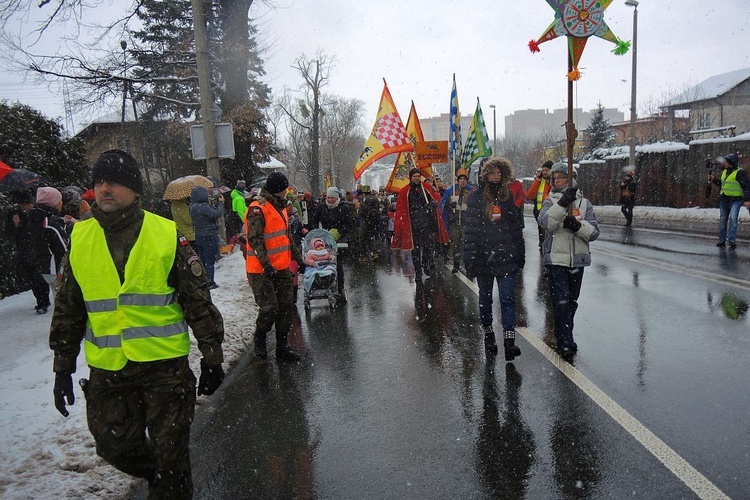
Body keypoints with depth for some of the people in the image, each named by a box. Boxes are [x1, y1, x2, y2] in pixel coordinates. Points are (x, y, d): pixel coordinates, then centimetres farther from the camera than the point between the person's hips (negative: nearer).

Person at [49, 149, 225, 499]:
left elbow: (199, 303, -4)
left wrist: (212, 358, -3)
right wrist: (63, 368, 11)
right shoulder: (79, 240, 2)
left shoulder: (167, 235, -8)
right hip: (106, 371, 4)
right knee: (116, 448, 15)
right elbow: (67, 310, 11)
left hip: (166, 365, -3)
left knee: (170, 454, 7)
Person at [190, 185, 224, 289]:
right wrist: (221, 203, -12)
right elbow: (217, 214, -25)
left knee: (202, 260, 16)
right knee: (210, 261, 0)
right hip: (209, 237, -9)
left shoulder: (193, 206, 7)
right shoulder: (203, 206, -22)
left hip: (199, 236, 9)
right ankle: (210, 283, 5)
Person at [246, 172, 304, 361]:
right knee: (269, 308, -8)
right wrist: (266, 264, -26)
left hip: (282, 267, 9)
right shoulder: (257, 209, -14)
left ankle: (282, 346, 22)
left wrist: (296, 254, 23)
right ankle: (259, 340, 19)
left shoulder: (279, 206, 16)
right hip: (262, 270, -9)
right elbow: (254, 240, -20)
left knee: (286, 306, 10)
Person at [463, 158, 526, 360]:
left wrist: (520, 254, 10)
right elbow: (470, 229, -6)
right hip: (483, 257, -1)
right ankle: (488, 334, 28)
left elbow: (516, 227, 12)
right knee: (485, 298, 12)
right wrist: (469, 258, -11)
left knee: (507, 298, -6)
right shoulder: (476, 198, -1)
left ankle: (509, 339, -6)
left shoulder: (508, 196, 7)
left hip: (506, 257, 1)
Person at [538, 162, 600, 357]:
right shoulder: (551, 202, 2)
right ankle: (566, 343, -5)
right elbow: (545, 222, -20)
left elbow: (594, 232, 0)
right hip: (556, 259, -3)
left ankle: (564, 337, 31)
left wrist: (578, 226, -19)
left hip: (577, 260, 3)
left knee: (572, 302, 14)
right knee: (561, 302, -10)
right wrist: (562, 203, -32)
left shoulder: (584, 203, 6)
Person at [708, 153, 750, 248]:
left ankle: (732, 240, -15)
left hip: (735, 200, -7)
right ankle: (722, 240, 18)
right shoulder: (725, 171, 10)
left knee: (733, 219, -18)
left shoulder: (740, 172, -12)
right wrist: (714, 179, 10)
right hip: (724, 200, 7)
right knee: (722, 220, 9)